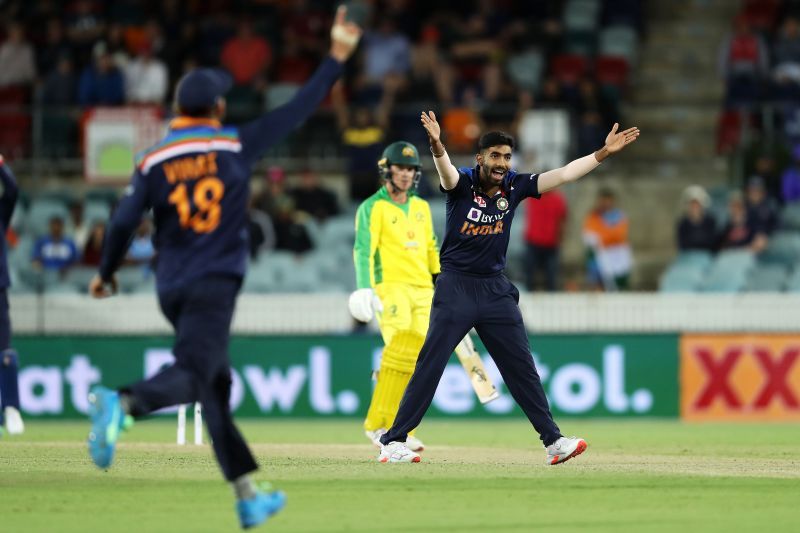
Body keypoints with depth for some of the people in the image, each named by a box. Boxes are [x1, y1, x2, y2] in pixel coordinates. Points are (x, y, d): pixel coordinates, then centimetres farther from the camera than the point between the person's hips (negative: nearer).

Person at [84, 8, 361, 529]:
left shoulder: (153, 163, 3)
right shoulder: (236, 145, -1)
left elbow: (123, 223, 0)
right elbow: (297, 111, 2)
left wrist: (106, 275, 16)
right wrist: (337, 58, 10)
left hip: (172, 289, 4)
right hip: (214, 285, -4)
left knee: (216, 386, 12)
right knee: (193, 374, -16)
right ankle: (121, 403, -47)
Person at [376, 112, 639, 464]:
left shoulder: (515, 187, 2)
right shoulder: (462, 183, -10)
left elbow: (563, 174, 1)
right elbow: (446, 171, -33)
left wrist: (603, 154, -8)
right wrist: (437, 147, -56)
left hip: (496, 290, 4)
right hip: (455, 287, -4)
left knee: (522, 367, 6)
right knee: (429, 366, -8)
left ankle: (553, 441, 10)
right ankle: (393, 442, -5)